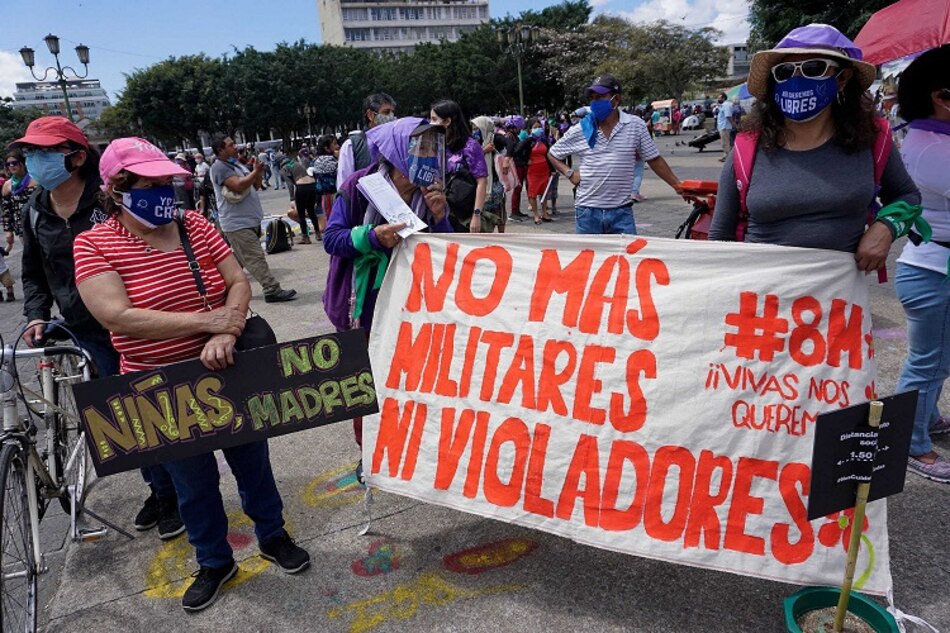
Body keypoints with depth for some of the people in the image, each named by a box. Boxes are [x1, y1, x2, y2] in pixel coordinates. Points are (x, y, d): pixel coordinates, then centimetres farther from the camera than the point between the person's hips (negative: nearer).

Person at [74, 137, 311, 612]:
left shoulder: (194, 225, -2)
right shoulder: (94, 245, -10)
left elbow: (238, 282, -6)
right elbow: (118, 316, -22)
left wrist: (226, 335, -25)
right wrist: (207, 321, -25)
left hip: (226, 370, 2)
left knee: (251, 458, 16)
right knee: (191, 480, 14)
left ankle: (272, 536, 39)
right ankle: (214, 562, 36)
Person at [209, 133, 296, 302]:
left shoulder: (236, 164, 18)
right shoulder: (219, 167, -11)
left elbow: (254, 183, 22)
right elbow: (238, 186, -23)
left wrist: (258, 171, 2)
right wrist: (256, 171, -16)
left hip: (248, 220, 10)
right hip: (237, 223, -10)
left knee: (239, 258, 16)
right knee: (255, 257, -10)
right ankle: (272, 290, -11)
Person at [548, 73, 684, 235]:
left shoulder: (636, 125, 1)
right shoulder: (580, 130, 1)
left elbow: (654, 160, 6)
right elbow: (552, 154, 13)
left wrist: (677, 185, 3)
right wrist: (569, 173, -3)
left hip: (621, 211, 0)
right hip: (587, 212, 1)